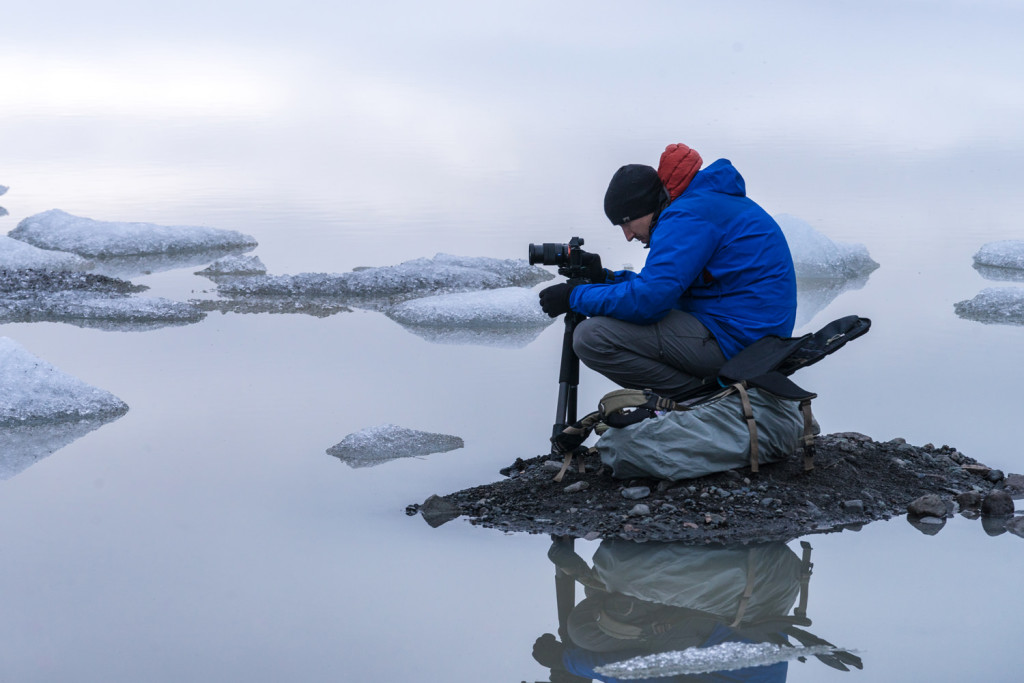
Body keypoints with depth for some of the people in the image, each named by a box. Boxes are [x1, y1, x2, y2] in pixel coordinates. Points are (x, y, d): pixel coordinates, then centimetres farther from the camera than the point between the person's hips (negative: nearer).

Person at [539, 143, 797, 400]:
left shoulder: (689, 214, -14)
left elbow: (649, 299, -22)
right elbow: (664, 286, 24)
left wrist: (575, 296, -9)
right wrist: (606, 278, 14)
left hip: (733, 339, -11)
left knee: (591, 336, -17)